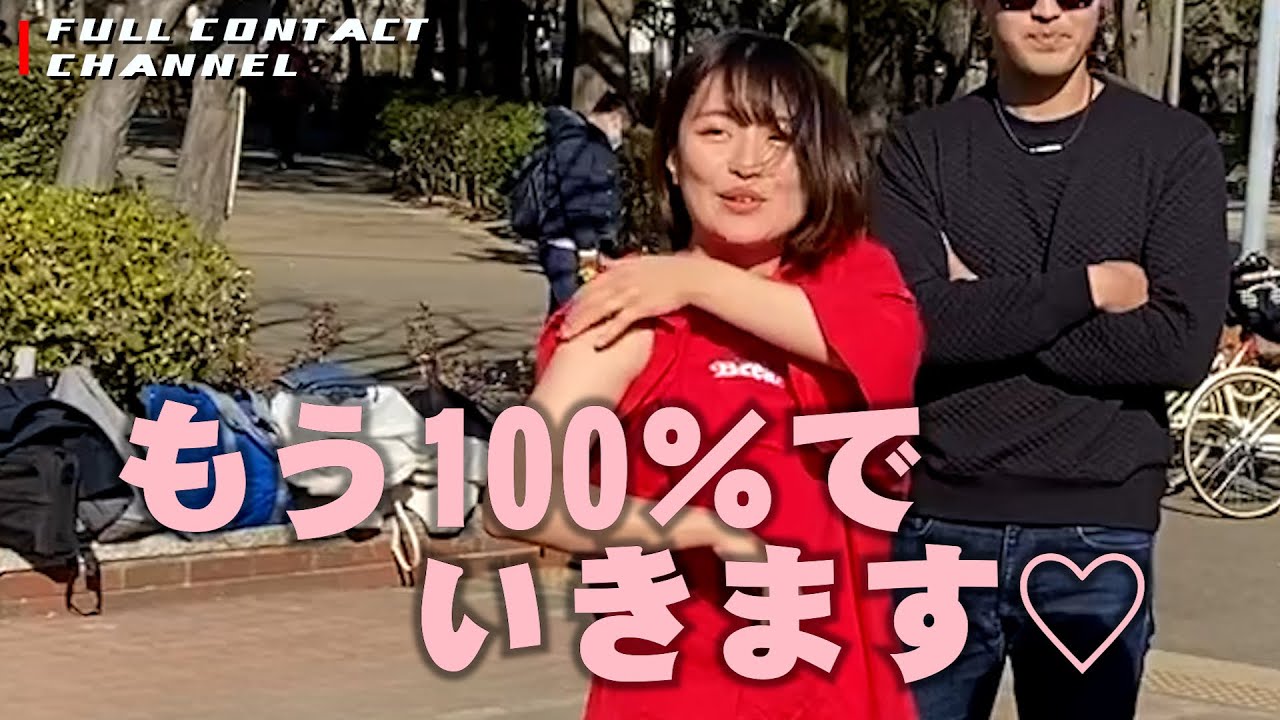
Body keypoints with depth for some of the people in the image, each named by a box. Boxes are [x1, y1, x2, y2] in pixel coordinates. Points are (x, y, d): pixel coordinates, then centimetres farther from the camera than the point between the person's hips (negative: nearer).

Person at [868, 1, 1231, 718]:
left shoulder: (1176, 147, 2)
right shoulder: (921, 147, 4)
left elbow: (1182, 345, -10)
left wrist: (981, 313, -9)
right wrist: (1089, 287, -10)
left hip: (1097, 532, 0)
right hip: (939, 523, 1)